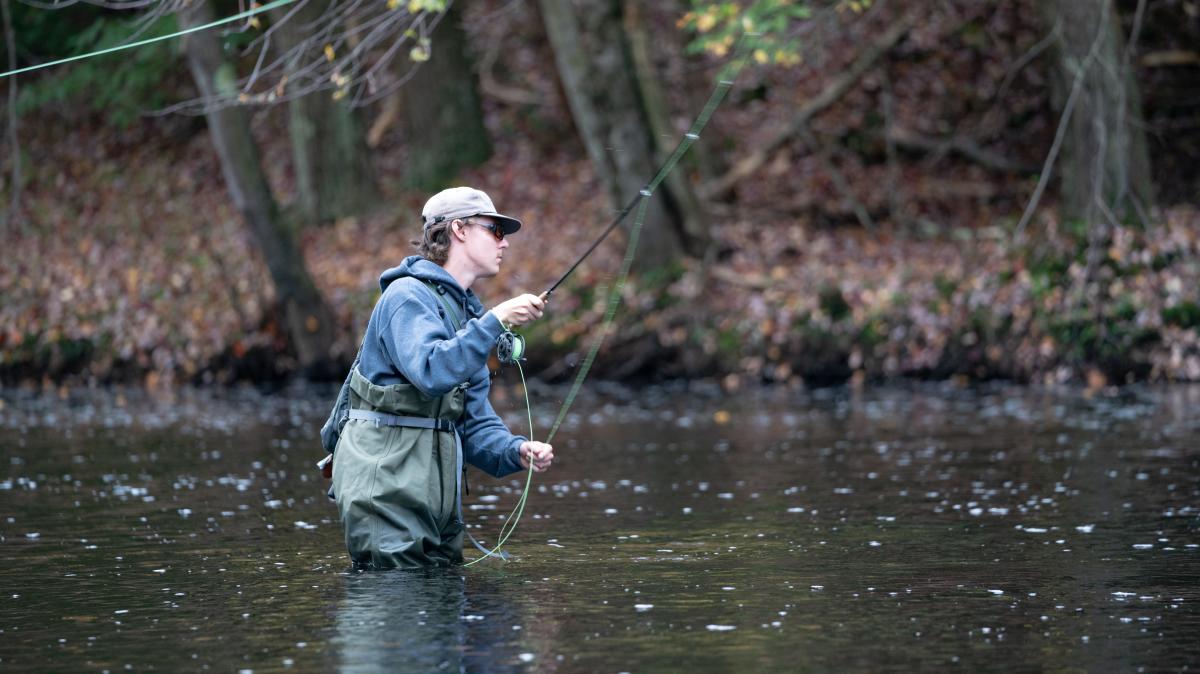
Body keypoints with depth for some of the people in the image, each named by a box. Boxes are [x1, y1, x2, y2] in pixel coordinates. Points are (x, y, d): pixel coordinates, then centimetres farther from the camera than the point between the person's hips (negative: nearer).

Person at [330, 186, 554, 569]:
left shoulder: (466, 312, 19)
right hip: (387, 488, -9)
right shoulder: (408, 295, -9)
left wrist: (517, 451, -5)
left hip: (437, 497, 9)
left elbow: (474, 423, 14)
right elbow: (432, 372, -28)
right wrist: (496, 321, -27)